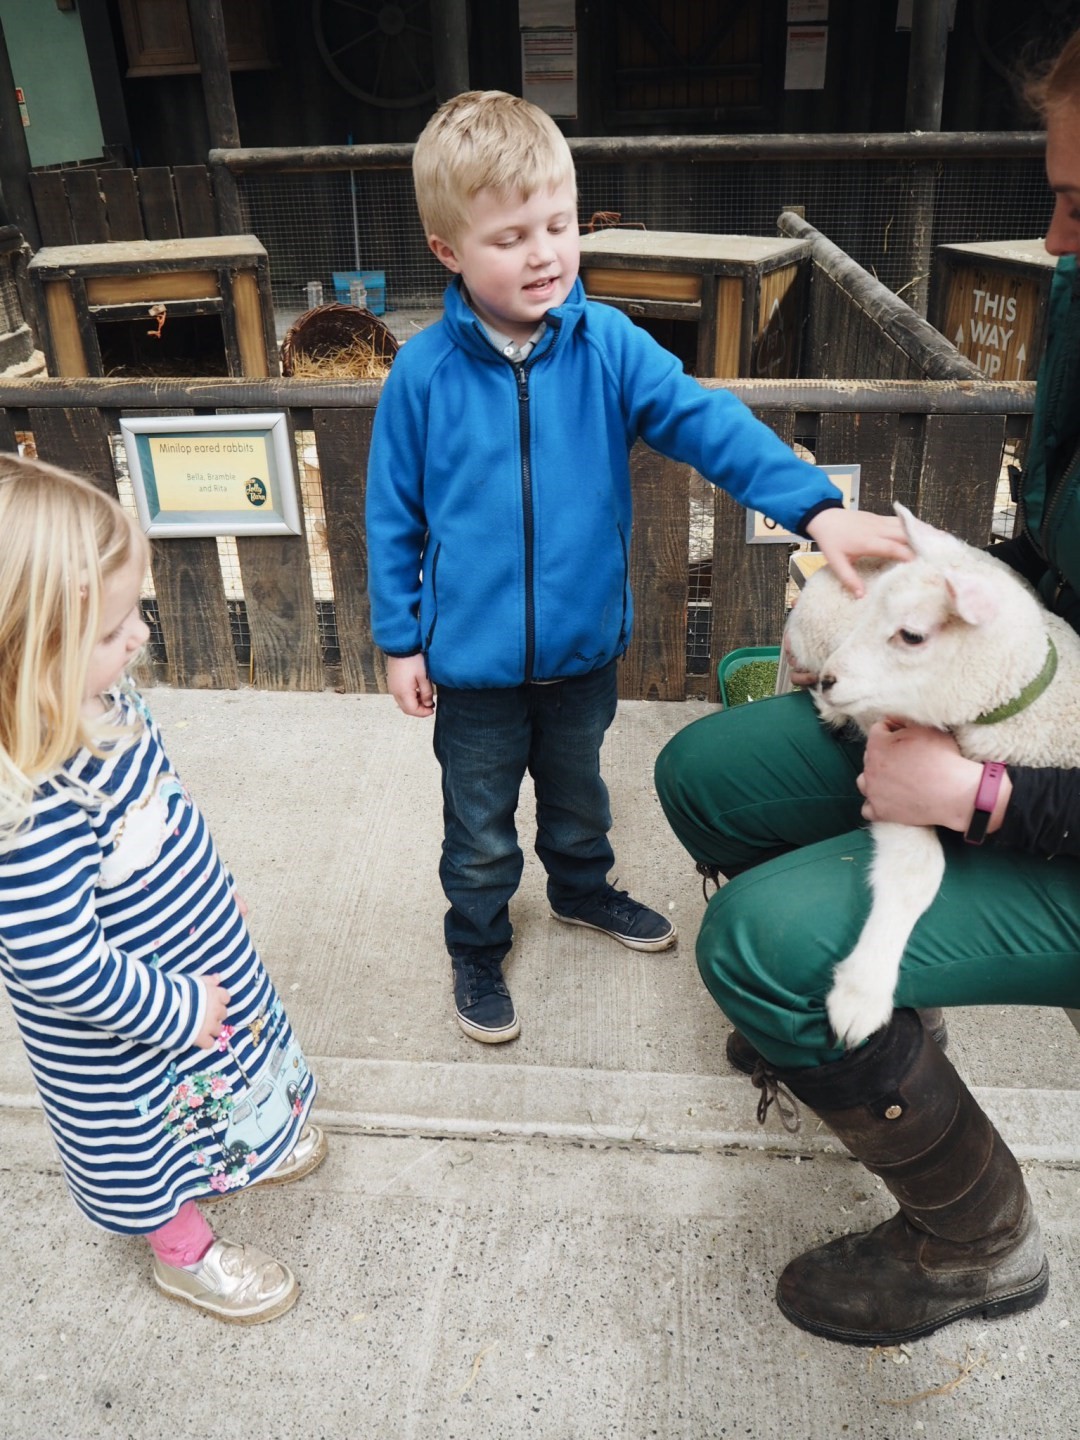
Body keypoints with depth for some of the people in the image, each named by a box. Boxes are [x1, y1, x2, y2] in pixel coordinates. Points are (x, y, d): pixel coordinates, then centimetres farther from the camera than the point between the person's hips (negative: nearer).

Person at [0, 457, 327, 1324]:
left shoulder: (96, 702, -14)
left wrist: (212, 893, 15)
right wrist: (176, 1013, -20)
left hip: (198, 963, 8)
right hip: (125, 1034, -7)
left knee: (217, 1090, 34)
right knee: (154, 1137, 22)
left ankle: (243, 1148, 65)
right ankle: (185, 1253, 50)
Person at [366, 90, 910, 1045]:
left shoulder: (607, 346, -11)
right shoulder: (423, 373, -13)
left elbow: (709, 422, -21)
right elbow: (394, 515, -5)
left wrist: (817, 506, -35)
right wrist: (401, 640, -2)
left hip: (584, 646, 2)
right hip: (473, 662, -2)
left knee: (578, 793, 27)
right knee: (481, 830, 16)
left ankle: (582, 889, 56)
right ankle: (477, 948, 42)